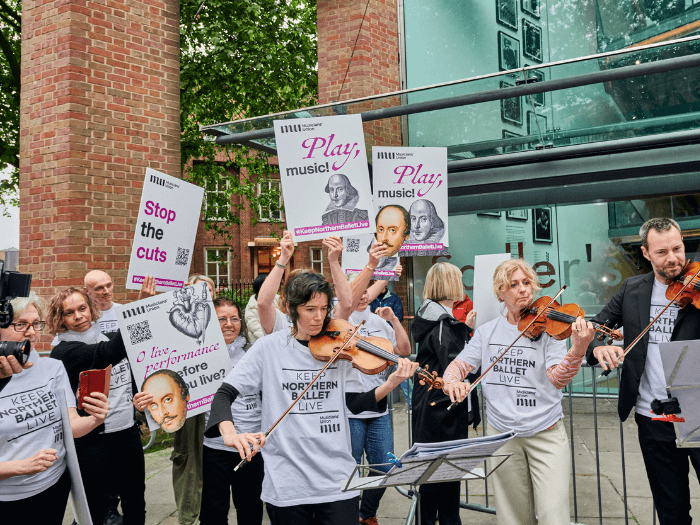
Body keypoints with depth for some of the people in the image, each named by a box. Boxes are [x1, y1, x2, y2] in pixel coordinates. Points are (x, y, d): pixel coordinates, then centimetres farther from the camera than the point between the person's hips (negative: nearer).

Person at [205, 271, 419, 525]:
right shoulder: (269, 347, -4)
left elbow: (355, 403, 3)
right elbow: (224, 394, -7)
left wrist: (391, 384, -15)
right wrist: (230, 433, -26)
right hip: (287, 484, -1)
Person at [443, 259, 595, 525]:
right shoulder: (487, 332, 5)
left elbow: (557, 379, -16)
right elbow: (459, 365, 4)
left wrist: (578, 350, -35)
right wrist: (451, 381, -19)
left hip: (546, 434, -2)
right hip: (501, 434, 2)